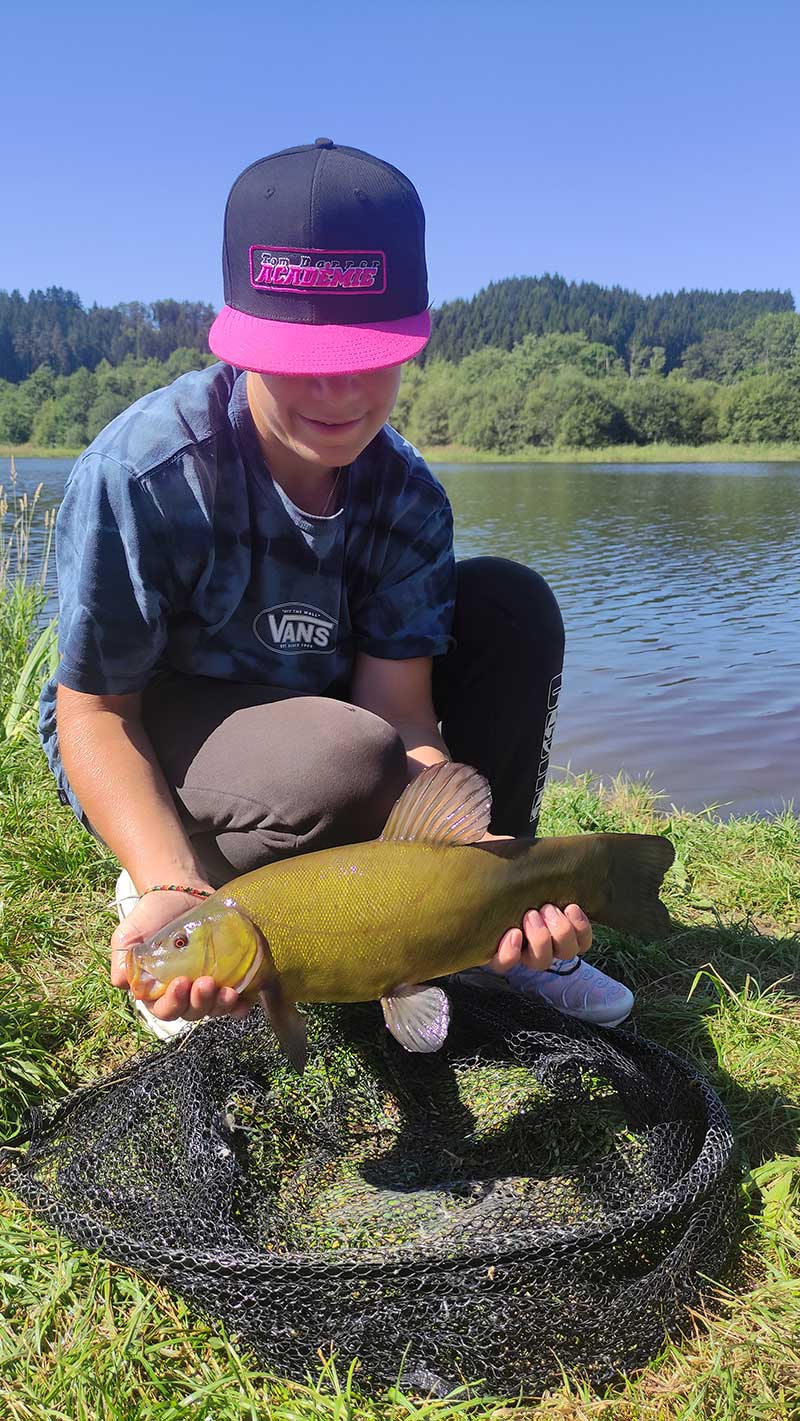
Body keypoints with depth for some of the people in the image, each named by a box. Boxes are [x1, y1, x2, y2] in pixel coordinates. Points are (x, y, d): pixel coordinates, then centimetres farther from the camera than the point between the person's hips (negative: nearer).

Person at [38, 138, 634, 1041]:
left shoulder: (407, 494, -14)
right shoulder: (143, 471, -27)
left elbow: (400, 709, -19)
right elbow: (94, 713, -22)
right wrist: (172, 891, -37)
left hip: (319, 709, 5)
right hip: (151, 743, -5)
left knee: (511, 606, -12)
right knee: (351, 765, -37)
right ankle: (156, 894, -5)